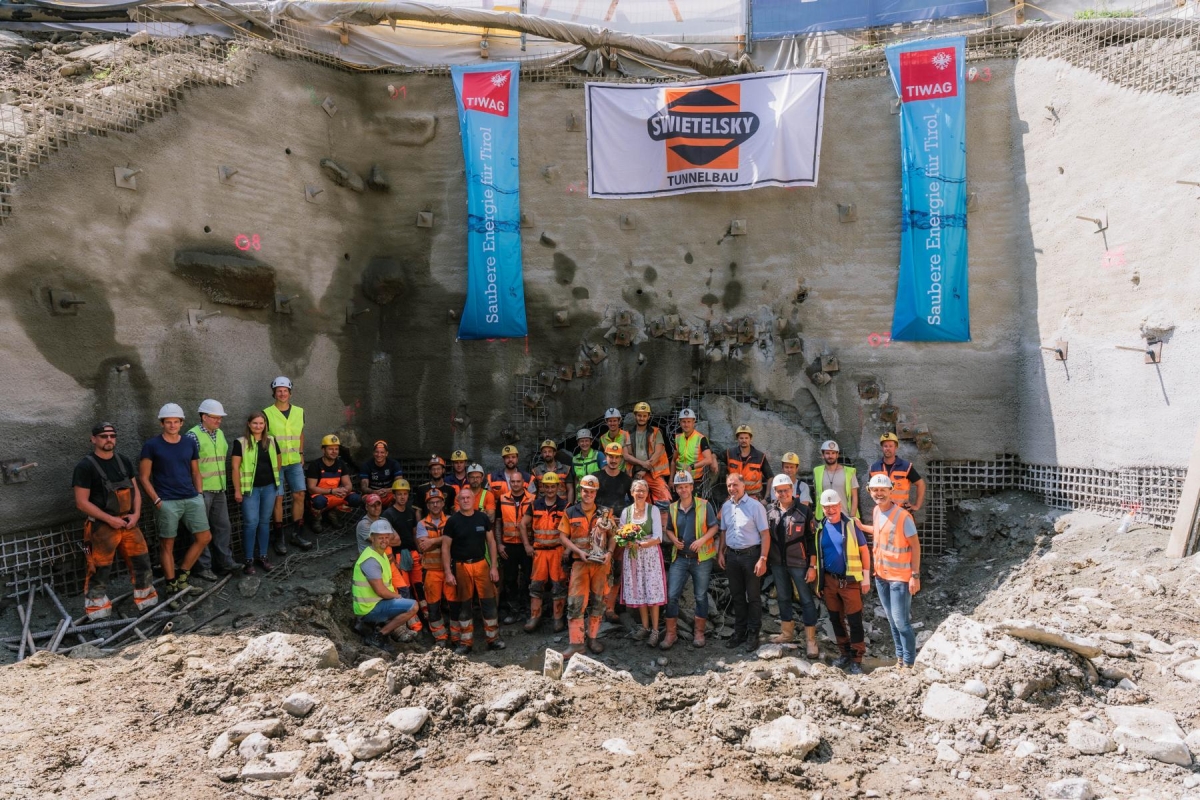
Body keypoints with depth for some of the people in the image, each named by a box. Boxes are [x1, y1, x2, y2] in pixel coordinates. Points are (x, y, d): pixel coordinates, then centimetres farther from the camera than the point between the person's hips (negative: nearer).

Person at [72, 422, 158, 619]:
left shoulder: (124, 461, 8)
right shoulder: (85, 466, -10)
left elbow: (135, 490, 12)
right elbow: (82, 502, -12)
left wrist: (136, 514, -4)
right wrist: (110, 519, -16)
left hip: (128, 524, 6)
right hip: (101, 527, -6)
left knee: (142, 563, 10)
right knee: (99, 572, 0)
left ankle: (148, 604, 24)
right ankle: (99, 615, 13)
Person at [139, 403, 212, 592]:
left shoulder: (190, 444, 9)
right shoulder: (151, 445, -2)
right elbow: (143, 477, -1)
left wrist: (199, 495, 7)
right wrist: (156, 500, -9)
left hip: (192, 499, 4)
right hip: (167, 503, -4)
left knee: (204, 537, 2)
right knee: (167, 544, 2)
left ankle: (183, 574, 18)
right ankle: (172, 585, 12)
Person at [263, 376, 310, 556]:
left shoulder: (299, 412, 7)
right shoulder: (267, 413, -5)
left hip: (295, 462, 4)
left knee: (299, 495, 3)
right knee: (278, 498, 0)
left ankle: (297, 533, 15)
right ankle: (280, 537, 9)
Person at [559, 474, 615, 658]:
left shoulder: (604, 513, 6)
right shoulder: (570, 513, 2)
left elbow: (612, 536, 9)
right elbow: (563, 536, 0)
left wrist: (609, 553, -8)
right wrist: (579, 551, -12)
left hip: (600, 563, 2)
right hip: (579, 562, -2)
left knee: (597, 601, 8)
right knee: (575, 602, -8)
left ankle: (593, 638, 22)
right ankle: (576, 643, -3)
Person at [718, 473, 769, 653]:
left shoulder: (755, 506, -12)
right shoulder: (726, 507, 6)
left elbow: (765, 534, -12)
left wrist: (763, 558, -17)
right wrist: (721, 552, 9)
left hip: (750, 554, -5)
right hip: (731, 555, 5)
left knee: (753, 596, 5)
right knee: (737, 595, 15)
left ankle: (753, 634, 16)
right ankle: (739, 631, 27)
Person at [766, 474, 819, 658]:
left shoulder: (804, 511, -9)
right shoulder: (769, 510, 1)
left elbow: (811, 540, -8)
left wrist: (812, 566, -10)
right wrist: (765, 559, 7)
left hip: (799, 563, -4)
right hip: (777, 563, 4)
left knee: (806, 600, 1)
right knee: (783, 598, 16)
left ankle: (811, 640, 9)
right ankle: (787, 632, 31)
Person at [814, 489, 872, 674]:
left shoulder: (852, 524, -6)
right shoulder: (820, 528, 5)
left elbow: (864, 550, -3)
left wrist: (866, 577, -5)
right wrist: (818, 582, 10)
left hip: (850, 580, -4)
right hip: (829, 581, 4)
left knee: (854, 621, 0)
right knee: (836, 619, 13)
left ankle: (856, 659, 9)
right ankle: (845, 653, 27)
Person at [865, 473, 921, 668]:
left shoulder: (903, 516, -19)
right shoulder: (876, 511, 3)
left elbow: (915, 547, -15)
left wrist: (915, 575, -16)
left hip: (900, 576, -7)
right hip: (881, 574, 7)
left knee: (901, 621, -3)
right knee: (892, 620, 15)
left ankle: (909, 663, 9)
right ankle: (899, 657, 26)